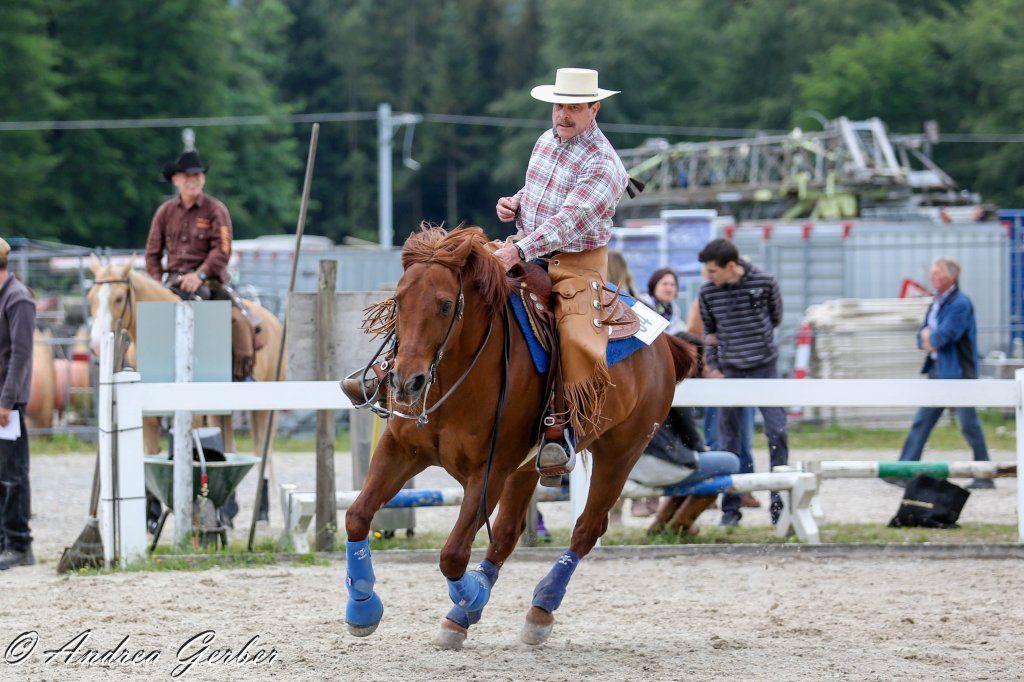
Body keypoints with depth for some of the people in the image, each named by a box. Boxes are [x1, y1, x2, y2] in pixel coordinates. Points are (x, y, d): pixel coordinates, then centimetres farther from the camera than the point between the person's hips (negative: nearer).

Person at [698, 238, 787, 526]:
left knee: (777, 432, -7)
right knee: (728, 440, 2)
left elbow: (776, 318, 5)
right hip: (730, 372, 1)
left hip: (764, 366, -1)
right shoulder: (708, 291, -3)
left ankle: (779, 501, 3)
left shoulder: (765, 282, -8)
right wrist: (712, 366, 3)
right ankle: (730, 507, 9)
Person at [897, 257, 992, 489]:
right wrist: (926, 337, -6)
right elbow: (923, 337, 16)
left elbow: (943, 336, -23)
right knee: (921, 421, 6)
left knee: (969, 425, -4)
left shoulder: (960, 304, -14)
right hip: (937, 370, 9)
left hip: (958, 372, -9)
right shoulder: (937, 302, 15)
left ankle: (985, 476, 4)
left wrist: (929, 337, -3)